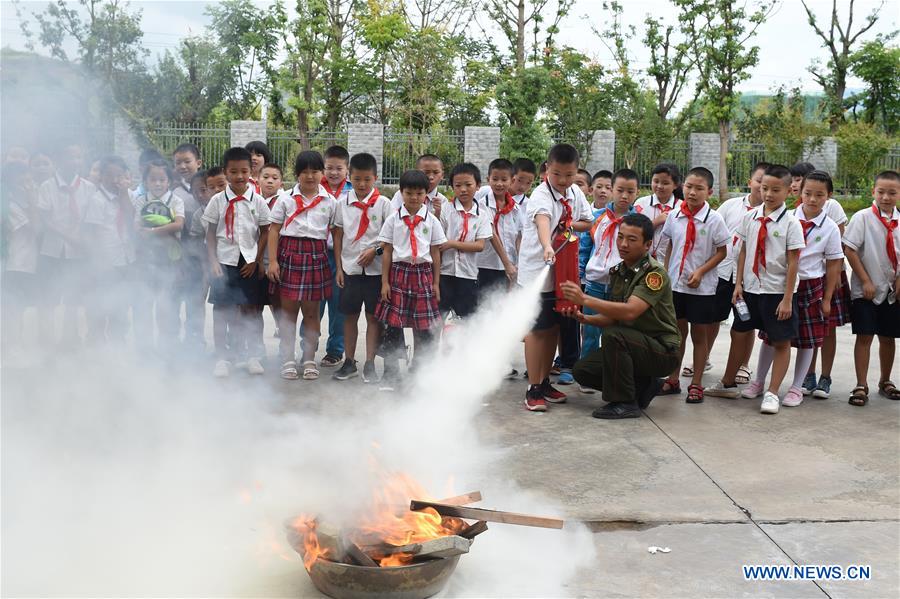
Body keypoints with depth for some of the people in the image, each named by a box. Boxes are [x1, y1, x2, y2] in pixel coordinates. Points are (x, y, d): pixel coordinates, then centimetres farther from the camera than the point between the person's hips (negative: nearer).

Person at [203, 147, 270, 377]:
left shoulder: (257, 200, 0)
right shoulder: (218, 200, 0)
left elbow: (264, 232, 4)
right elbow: (211, 234, 3)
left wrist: (256, 260, -3)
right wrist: (213, 262, -5)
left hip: (248, 262, 0)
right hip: (224, 261, 0)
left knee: (250, 310, 5)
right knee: (221, 311, 3)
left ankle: (255, 356, 16)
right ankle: (222, 358, 13)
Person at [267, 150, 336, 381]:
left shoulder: (330, 202, 3)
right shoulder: (286, 199, 2)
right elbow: (273, 230, 2)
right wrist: (272, 260, -6)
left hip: (316, 256, 1)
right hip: (290, 253, 0)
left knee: (311, 310, 8)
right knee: (288, 308, 4)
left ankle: (309, 360, 19)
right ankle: (288, 361, 12)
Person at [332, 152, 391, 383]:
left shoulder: (383, 203, -3)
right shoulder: (343, 203, 4)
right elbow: (338, 236, 7)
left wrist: (375, 250, -17)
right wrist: (338, 267, 3)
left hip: (375, 268, -2)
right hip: (350, 268, 2)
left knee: (373, 316, 3)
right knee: (350, 316, 9)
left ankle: (370, 364, 11)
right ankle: (349, 362, 20)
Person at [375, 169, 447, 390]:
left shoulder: (431, 221, 6)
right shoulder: (393, 219, 4)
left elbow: (435, 253, 8)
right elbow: (387, 251, 4)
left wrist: (436, 283, 6)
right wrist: (384, 281, -1)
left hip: (423, 274, 1)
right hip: (399, 271, -1)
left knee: (424, 327, 2)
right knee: (393, 325, -1)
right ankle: (389, 375, 9)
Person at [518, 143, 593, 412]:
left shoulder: (576, 193, 4)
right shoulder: (541, 194, -20)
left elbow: (588, 222, 16)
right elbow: (542, 220, -40)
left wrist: (570, 224, -6)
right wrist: (547, 246, -60)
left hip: (564, 269, 7)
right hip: (538, 269, -7)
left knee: (554, 327, 13)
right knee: (537, 329, -4)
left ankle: (544, 382, 25)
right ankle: (533, 390, 3)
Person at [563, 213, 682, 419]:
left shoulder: (654, 273, -18)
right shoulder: (617, 272, 6)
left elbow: (629, 311, -32)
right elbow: (612, 317, 8)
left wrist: (585, 299, -33)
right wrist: (584, 318, -11)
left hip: (662, 351, -8)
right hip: (634, 346, 8)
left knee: (613, 335, -32)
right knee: (582, 369, -5)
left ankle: (625, 403, -17)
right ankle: (643, 386, 11)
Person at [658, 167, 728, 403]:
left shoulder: (714, 219, -10)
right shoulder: (674, 216, 1)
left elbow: (721, 252, -6)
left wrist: (700, 272, -16)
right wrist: (666, 274, 7)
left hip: (702, 287, -3)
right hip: (675, 284, 4)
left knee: (699, 335, 6)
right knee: (677, 332, 13)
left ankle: (696, 384, 15)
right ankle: (672, 379, 23)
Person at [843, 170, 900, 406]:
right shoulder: (862, 218, -9)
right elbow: (850, 251, -11)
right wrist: (866, 281, -12)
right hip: (866, 289, -4)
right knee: (864, 336, -3)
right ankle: (861, 386, 4)